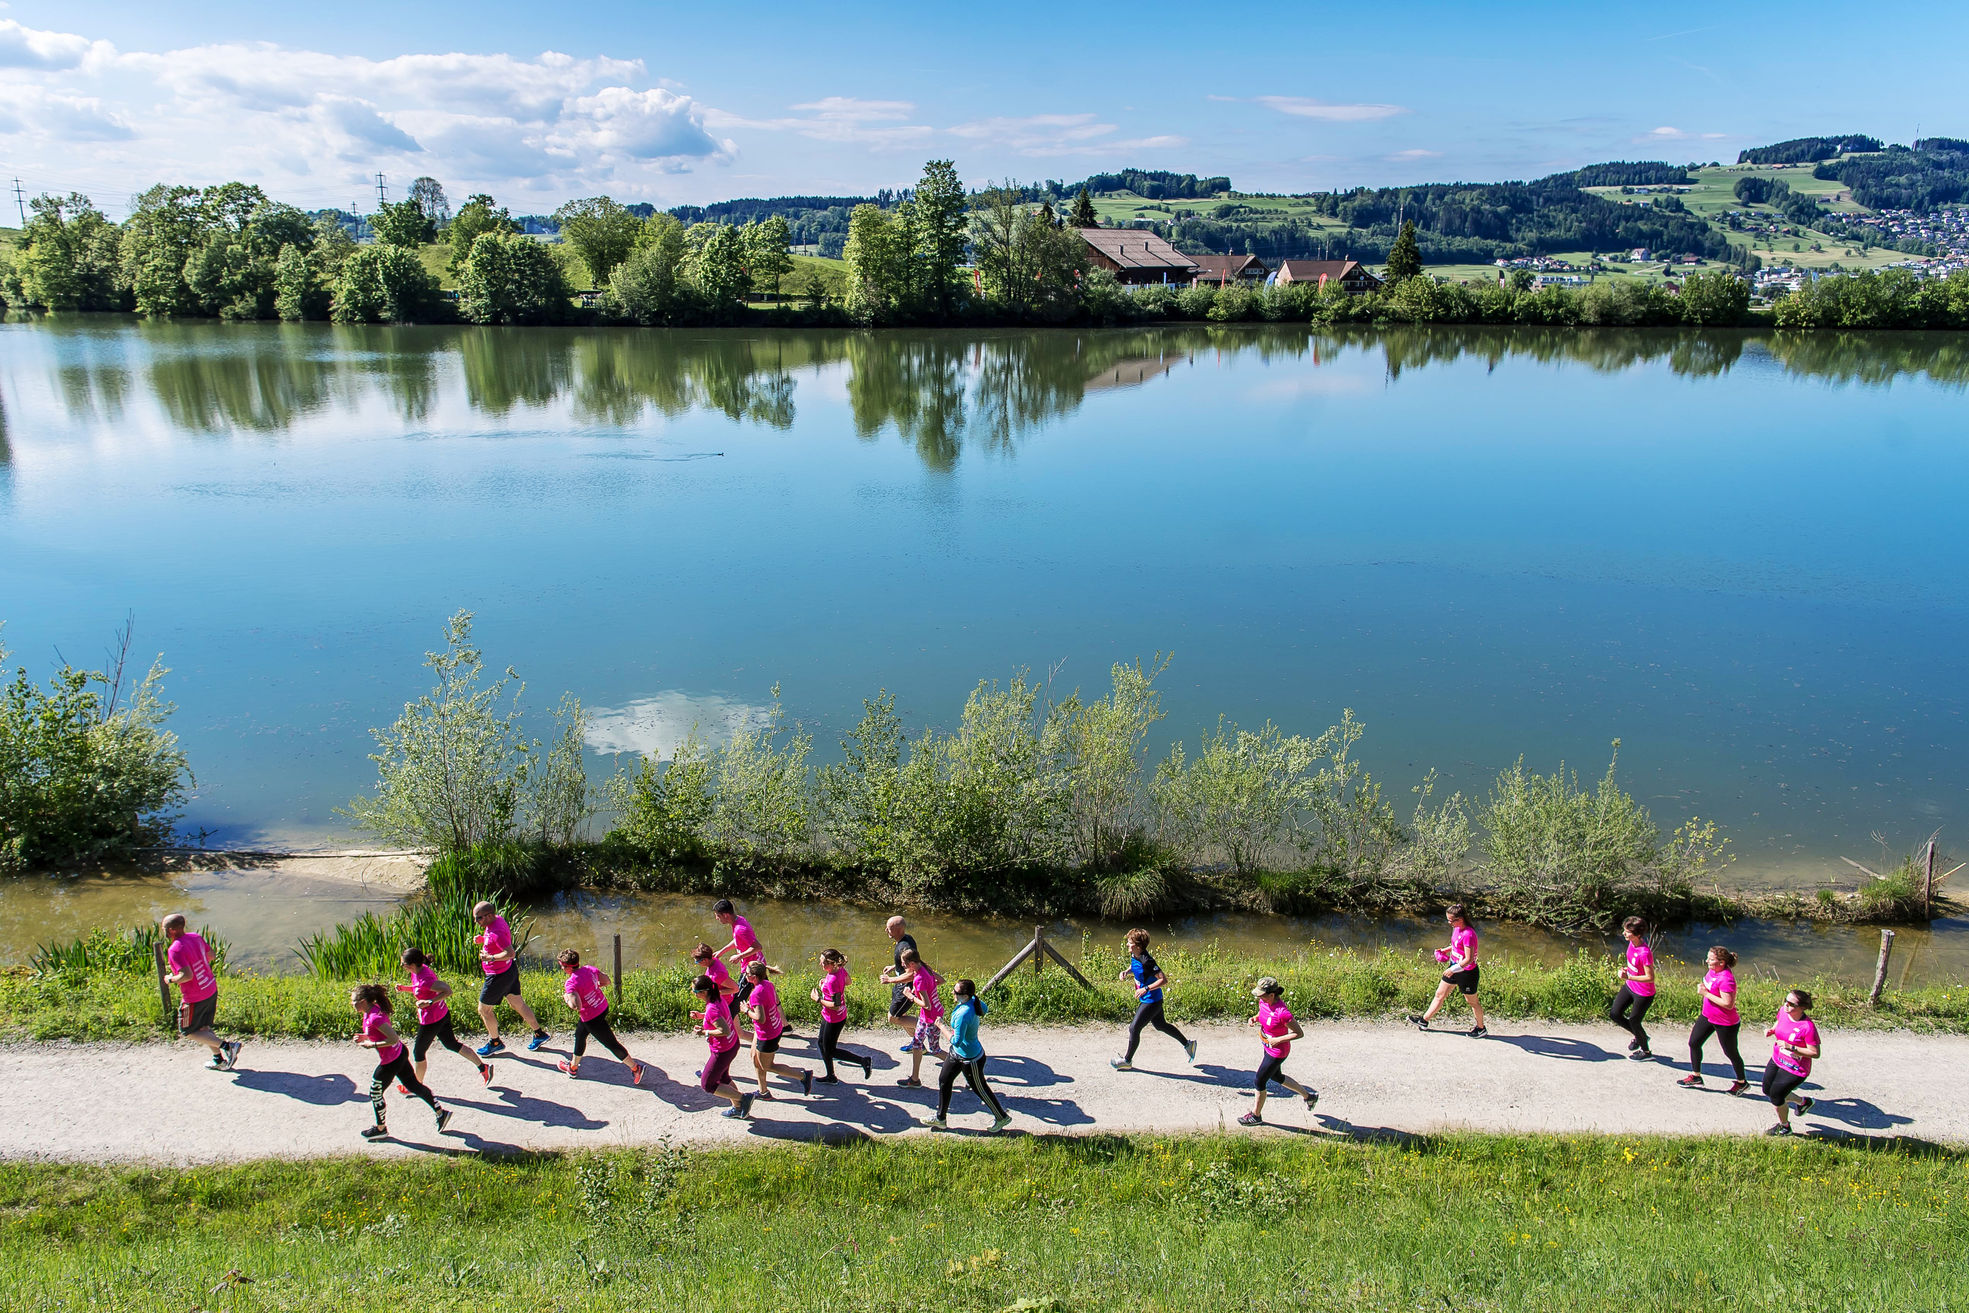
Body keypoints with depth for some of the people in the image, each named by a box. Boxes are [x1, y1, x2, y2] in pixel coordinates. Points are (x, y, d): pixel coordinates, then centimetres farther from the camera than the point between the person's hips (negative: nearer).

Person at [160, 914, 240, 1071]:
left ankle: (226, 1046, -3)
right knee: (203, 1028, 22)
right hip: (211, 990, 8)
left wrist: (171, 979, -12)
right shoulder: (196, 937, 0)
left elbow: (187, 975, -31)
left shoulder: (175, 950, -24)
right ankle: (219, 1059, 25)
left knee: (188, 1032, 10)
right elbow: (211, 955, 15)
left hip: (194, 999, -8)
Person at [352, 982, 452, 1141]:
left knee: (375, 1094, 13)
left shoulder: (374, 1018, -29)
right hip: (400, 1054, 9)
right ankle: (441, 1113, 25)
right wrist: (366, 1037, 5)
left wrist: (372, 1044, -22)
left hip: (390, 1062, -9)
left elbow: (393, 1038, -30)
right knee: (414, 1085, 18)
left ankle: (380, 1128, 32)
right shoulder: (374, 1009, 0)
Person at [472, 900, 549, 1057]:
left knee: (484, 1009, 10)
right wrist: (483, 939, 6)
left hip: (499, 976, -10)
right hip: (510, 969, 10)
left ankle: (495, 1042, 28)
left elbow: (511, 953, -36)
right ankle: (539, 1034, 29)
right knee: (518, 1004, 20)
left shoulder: (496, 932, -31)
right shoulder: (498, 919, -2)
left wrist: (491, 958, -38)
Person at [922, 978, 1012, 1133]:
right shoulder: (973, 1000, -11)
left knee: (980, 1089, 11)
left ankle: (1002, 1118, 34)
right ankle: (941, 1119, 34)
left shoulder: (963, 1015, -37)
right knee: (944, 1080, 17)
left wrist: (942, 1026, -19)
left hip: (970, 1058, -9)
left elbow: (956, 1041, -31)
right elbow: (984, 1008, 12)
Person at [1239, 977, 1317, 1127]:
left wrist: (1277, 1040, -27)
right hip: (1269, 1047, 9)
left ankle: (1256, 1116, 31)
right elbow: (1261, 1014, 11)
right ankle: (1309, 1096, 46)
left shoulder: (1282, 1012, -35)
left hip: (1277, 1052, -9)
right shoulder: (1263, 1002, -12)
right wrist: (1254, 1019, -11)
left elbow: (1299, 1034, -25)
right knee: (1276, 1076, 28)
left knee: (1259, 1081, 7)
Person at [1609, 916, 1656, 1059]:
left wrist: (1628, 977, -27)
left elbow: (1650, 978, -26)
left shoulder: (1645, 953, -33)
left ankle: (1646, 1052, 37)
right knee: (1614, 1014, 12)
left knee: (1634, 1021, 10)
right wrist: (1627, 968, 0)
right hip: (1629, 987, 8)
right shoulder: (1632, 942, -8)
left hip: (1643, 994, -8)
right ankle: (1638, 1036, 37)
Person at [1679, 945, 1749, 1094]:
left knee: (1731, 1053, 11)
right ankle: (1695, 1077, 28)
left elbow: (1728, 1004, -33)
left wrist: (1706, 993, -28)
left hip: (1725, 1023, -9)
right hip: (1708, 1016, 9)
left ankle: (1742, 1082, 34)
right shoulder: (1714, 970, -5)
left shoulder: (1726, 979, -31)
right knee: (1693, 1043, 13)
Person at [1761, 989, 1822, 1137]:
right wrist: (1771, 1030, -7)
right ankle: (1803, 1102, 44)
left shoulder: (1808, 1027, -30)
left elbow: (1815, 1053, -24)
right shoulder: (1783, 1011, -10)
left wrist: (1791, 1047, -32)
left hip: (1795, 1069, -7)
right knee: (1767, 1090, 18)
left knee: (1776, 1095, 2)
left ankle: (1784, 1127, 31)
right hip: (1777, 1060, 7)